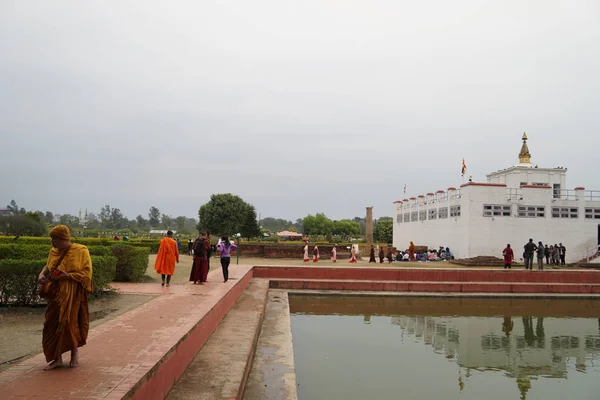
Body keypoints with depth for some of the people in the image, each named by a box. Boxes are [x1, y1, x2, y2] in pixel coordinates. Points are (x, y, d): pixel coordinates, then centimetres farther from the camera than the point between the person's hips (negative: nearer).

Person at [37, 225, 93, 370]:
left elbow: (86, 273, -12)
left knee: (70, 323, 1)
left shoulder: (80, 251, -11)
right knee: (53, 324, 4)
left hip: (73, 295, -5)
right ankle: (57, 358, 15)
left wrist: (68, 276, -21)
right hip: (56, 294, 5)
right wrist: (42, 274, 0)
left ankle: (75, 352, 25)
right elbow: (48, 266, 21)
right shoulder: (54, 252, 6)